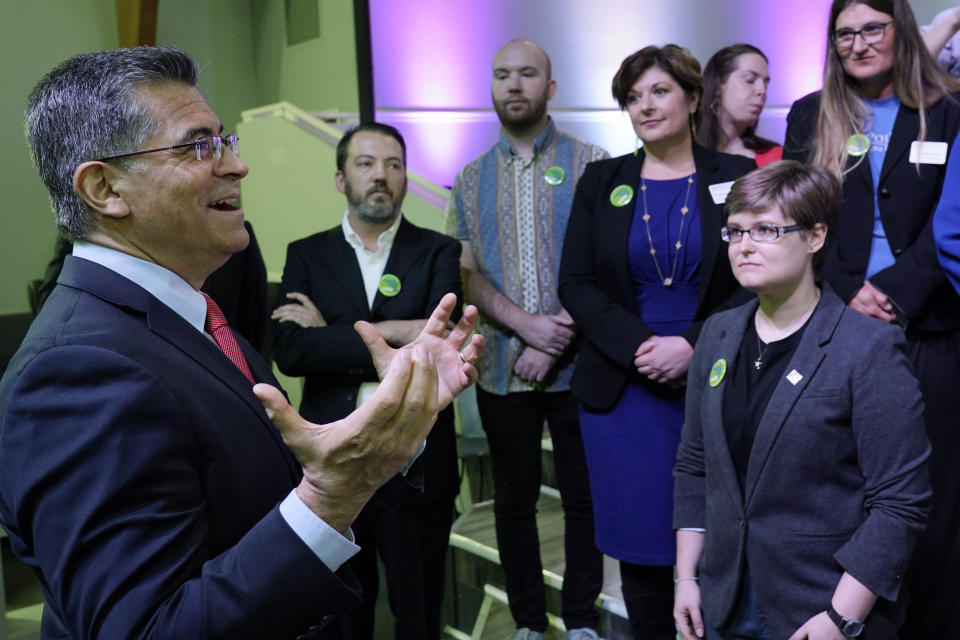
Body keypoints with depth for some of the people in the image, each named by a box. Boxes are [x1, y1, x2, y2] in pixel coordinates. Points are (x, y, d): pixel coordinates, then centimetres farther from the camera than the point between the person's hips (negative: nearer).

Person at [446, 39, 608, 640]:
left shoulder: (589, 162, 1)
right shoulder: (472, 179, 9)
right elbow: (465, 271, 2)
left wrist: (555, 343, -14)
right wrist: (526, 323, -14)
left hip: (576, 365, -2)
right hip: (502, 368, 3)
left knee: (583, 496, 8)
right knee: (514, 500, 12)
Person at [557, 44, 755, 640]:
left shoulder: (738, 177, 2)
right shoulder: (601, 181, 7)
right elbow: (576, 284, 2)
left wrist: (692, 346, -14)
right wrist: (640, 347, -12)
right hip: (623, 390, 1)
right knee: (639, 545, 7)